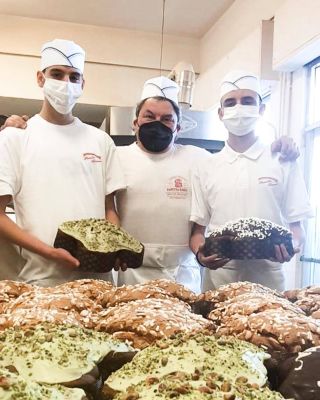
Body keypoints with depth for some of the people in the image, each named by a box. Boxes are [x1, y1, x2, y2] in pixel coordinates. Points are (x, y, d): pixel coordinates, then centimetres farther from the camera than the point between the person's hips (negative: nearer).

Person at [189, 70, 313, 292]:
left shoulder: (283, 163, 4)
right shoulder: (206, 169, 8)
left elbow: (296, 225, 5)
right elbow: (198, 229, 8)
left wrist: (291, 247, -17)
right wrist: (200, 253, -13)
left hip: (267, 276, -1)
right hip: (219, 277, 1)